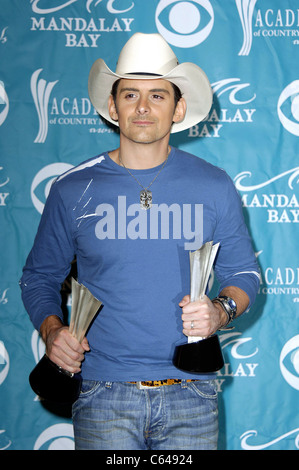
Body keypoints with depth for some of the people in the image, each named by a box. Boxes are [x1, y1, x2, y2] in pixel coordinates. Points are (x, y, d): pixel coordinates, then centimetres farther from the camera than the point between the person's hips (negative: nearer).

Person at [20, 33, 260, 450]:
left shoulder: (214, 186, 3)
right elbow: (40, 277, 11)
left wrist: (222, 311, -10)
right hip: (104, 395, 0)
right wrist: (51, 329, -7)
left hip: (189, 397, 1)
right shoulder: (72, 190, 1)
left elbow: (244, 272, 10)